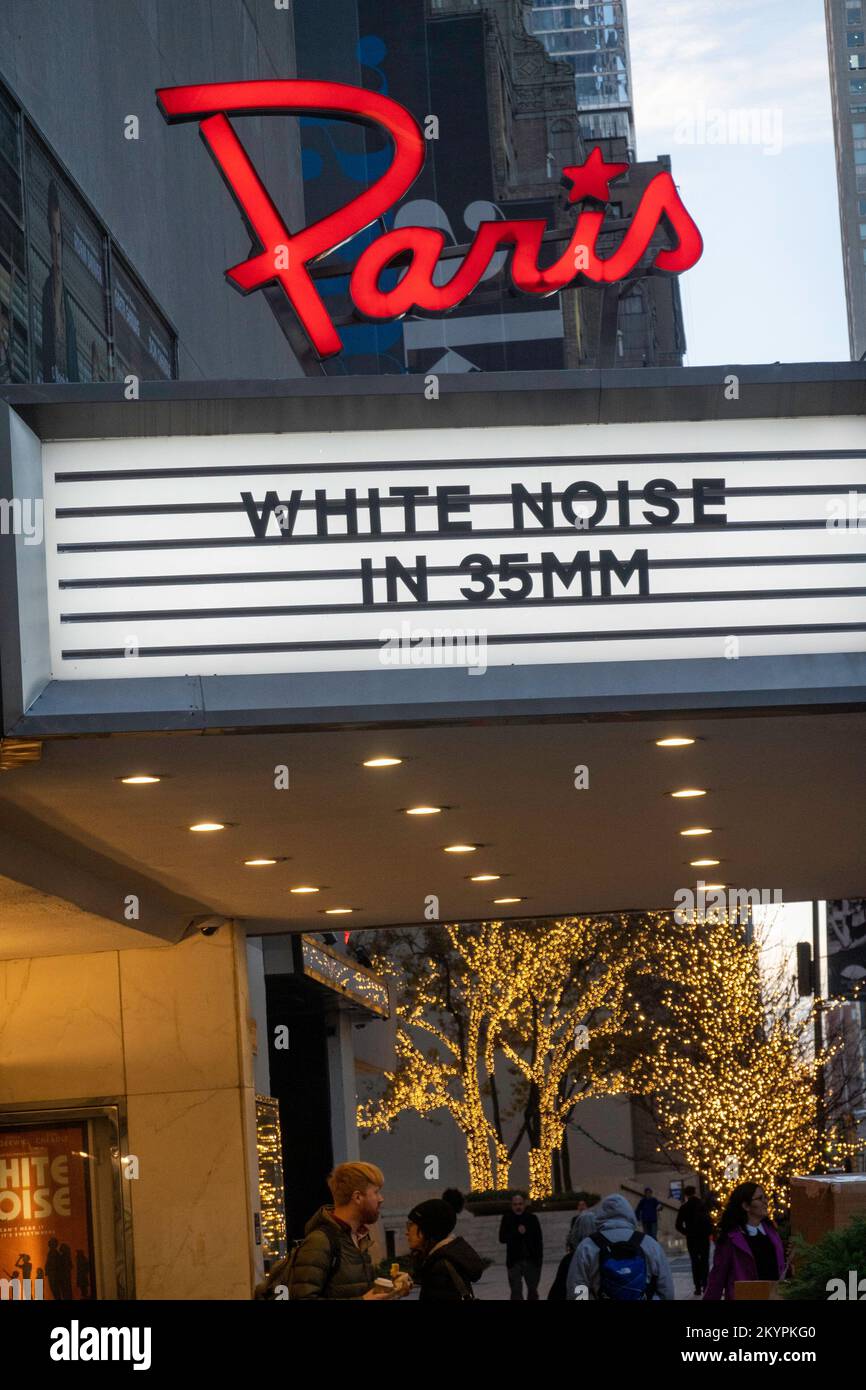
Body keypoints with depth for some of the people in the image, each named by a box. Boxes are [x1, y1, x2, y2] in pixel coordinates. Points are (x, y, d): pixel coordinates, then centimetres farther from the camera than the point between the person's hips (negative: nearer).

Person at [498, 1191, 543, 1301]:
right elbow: (502, 1238, -6)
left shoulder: (532, 1218, 1)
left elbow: (539, 1240, 2)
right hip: (514, 1261, -1)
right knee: (516, 1292, -4)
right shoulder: (507, 1219, 0)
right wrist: (517, 1233, -17)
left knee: (533, 1290, 15)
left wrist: (539, 1259, -4)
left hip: (531, 1260, 1)